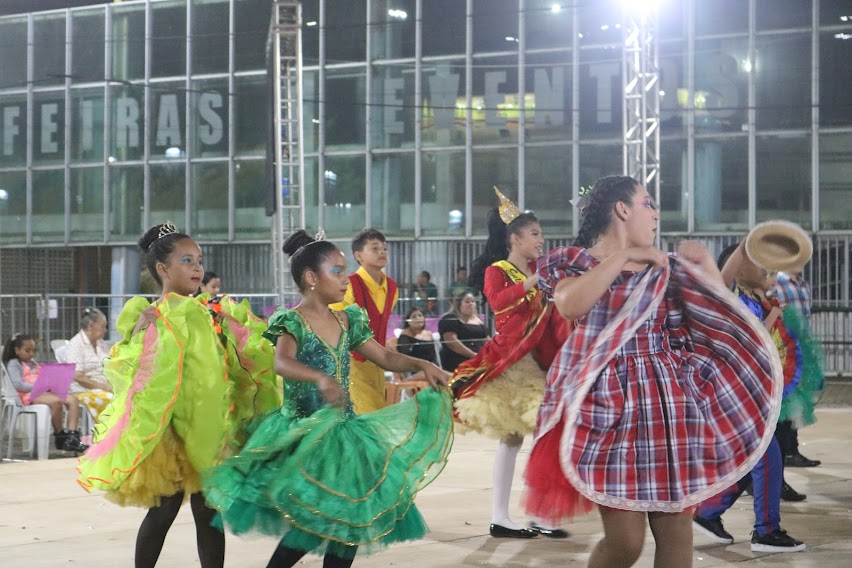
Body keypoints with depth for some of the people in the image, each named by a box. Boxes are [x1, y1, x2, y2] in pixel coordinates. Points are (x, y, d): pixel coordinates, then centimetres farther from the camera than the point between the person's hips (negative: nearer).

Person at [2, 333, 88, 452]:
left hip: (45, 392, 8)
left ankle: (72, 437, -26)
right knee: (56, 401, -36)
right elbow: (17, 384, -11)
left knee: (73, 399, -16)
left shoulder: (33, 363, 30)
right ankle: (59, 436, -17)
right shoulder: (13, 364, 5)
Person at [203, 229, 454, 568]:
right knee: (316, 516, -17)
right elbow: (282, 363, -31)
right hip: (304, 432, -7)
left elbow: (385, 357, 14)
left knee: (352, 514, 6)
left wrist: (420, 365, -4)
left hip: (344, 431, 7)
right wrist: (321, 378, -49)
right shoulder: (292, 321, -12)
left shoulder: (348, 321, 8)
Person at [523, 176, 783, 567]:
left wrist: (705, 264, 3)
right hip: (610, 404, -4)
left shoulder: (666, 269, 14)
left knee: (676, 529, 0)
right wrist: (623, 256, -13)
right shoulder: (574, 262, 4)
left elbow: (723, 319, 13)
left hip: (668, 404, 4)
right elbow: (570, 306, -19)